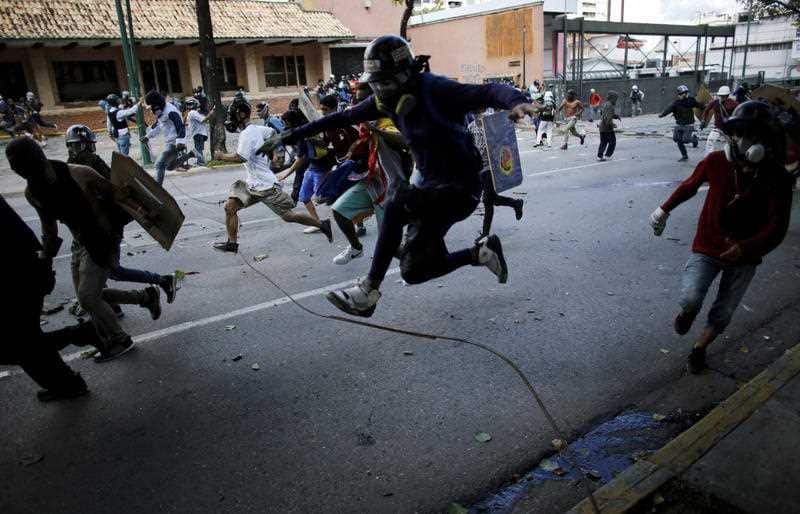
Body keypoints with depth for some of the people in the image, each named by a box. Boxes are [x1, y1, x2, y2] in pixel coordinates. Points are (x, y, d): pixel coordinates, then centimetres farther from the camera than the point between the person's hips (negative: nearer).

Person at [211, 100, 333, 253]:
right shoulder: (256, 128, 8)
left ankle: (322, 224, 12)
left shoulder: (247, 134, -18)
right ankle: (232, 243, 9)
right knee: (230, 207, 2)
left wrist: (222, 156, -14)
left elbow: (239, 158, -29)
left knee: (288, 216, -3)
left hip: (266, 186, -9)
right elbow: (272, 132, 25)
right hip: (252, 184, 9)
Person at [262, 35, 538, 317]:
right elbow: (342, 118, 7)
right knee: (415, 272, 7)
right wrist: (293, 134, 8)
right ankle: (482, 252, 25)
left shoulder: (435, 90, -19)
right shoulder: (388, 99, 1)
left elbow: (490, 91, -31)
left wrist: (516, 101, -53)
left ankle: (369, 290, -20)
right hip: (428, 182, 8)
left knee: (398, 204, -32)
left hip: (459, 187, -8)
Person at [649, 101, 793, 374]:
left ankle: (699, 348, 41)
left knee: (722, 315, 13)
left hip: (744, 256, 1)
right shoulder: (717, 161, -14)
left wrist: (746, 248, -37)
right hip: (708, 248, -1)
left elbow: (777, 227, -19)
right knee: (690, 298, -24)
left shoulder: (777, 177, -15)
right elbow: (690, 185, 6)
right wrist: (665, 209, 13)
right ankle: (688, 311, 14)